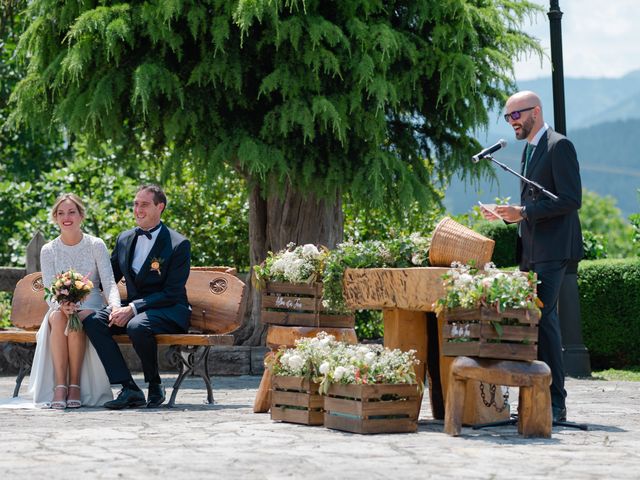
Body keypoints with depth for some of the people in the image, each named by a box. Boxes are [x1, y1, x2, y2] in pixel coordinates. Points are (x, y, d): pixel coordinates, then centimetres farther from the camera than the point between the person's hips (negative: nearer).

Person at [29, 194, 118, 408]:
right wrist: (61, 305, -29)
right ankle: (60, 385, -36)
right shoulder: (48, 251, 3)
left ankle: (75, 384, -28)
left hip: (90, 309, -1)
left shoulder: (96, 246, 0)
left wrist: (116, 306, -30)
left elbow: (109, 283, -8)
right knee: (58, 318, -35)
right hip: (60, 308, 1)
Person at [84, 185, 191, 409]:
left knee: (137, 326, -38)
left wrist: (133, 309, -23)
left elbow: (172, 294, -14)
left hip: (168, 312, -6)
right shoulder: (125, 239, 12)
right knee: (92, 321, -21)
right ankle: (129, 389, -25)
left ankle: (155, 386, -12)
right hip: (132, 308, 6)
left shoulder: (178, 244, -8)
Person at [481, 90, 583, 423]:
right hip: (531, 252, 10)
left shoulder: (559, 146, -9)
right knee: (535, 319, 9)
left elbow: (571, 199, -16)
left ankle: (555, 403, -14)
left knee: (543, 317, -15)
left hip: (552, 250, -9)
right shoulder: (529, 149, 20)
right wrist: (511, 215, 10)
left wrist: (523, 212, -20)